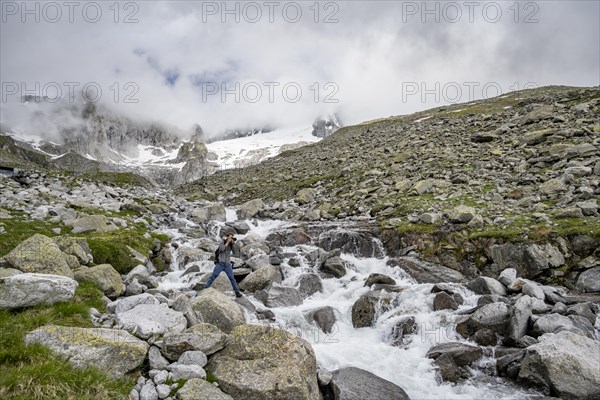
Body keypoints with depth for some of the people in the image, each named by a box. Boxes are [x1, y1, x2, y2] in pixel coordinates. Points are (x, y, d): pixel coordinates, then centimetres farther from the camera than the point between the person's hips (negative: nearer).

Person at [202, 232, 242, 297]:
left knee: (232, 278, -4)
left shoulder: (231, 244, 8)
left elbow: (235, 252, -5)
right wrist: (227, 242, -17)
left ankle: (237, 292, 0)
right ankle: (205, 288, 2)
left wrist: (233, 244, -12)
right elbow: (221, 249, -20)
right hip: (220, 263, -2)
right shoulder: (222, 243, 1)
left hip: (227, 264, 2)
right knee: (213, 276, -6)